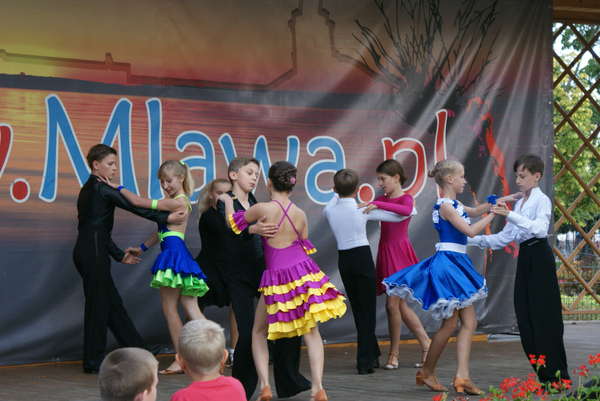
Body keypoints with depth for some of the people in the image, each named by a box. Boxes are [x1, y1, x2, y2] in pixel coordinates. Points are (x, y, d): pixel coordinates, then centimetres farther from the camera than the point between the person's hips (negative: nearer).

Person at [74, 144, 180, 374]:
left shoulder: (88, 190, 19)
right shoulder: (101, 189, -10)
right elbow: (133, 206, -15)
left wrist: (119, 255, 21)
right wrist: (164, 218, -14)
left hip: (87, 251, 10)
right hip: (93, 253, -10)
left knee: (112, 303, 13)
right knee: (98, 304, -3)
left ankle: (136, 351, 19)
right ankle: (93, 361, 3)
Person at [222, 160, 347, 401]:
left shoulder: (263, 209, -9)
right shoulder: (300, 214, 4)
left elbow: (234, 223, 6)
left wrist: (227, 201, 23)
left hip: (276, 275, -3)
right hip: (303, 271, 3)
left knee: (259, 331, 14)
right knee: (311, 331, 7)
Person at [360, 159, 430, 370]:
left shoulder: (406, 198, -7)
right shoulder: (381, 199, 13)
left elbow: (406, 210, -31)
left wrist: (378, 205, -34)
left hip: (400, 252, -7)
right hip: (386, 252, 7)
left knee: (392, 304, -6)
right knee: (401, 306, 8)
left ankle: (394, 354, 5)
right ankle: (426, 345, 17)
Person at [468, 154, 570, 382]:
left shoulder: (542, 200, -7)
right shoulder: (519, 202, 16)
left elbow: (540, 228, -27)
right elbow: (505, 237, 14)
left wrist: (510, 215, -34)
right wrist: (473, 240, 7)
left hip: (539, 259, -8)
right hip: (524, 258, 8)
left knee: (544, 318, -7)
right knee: (525, 318, 5)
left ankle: (558, 376, 0)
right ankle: (544, 375, 11)